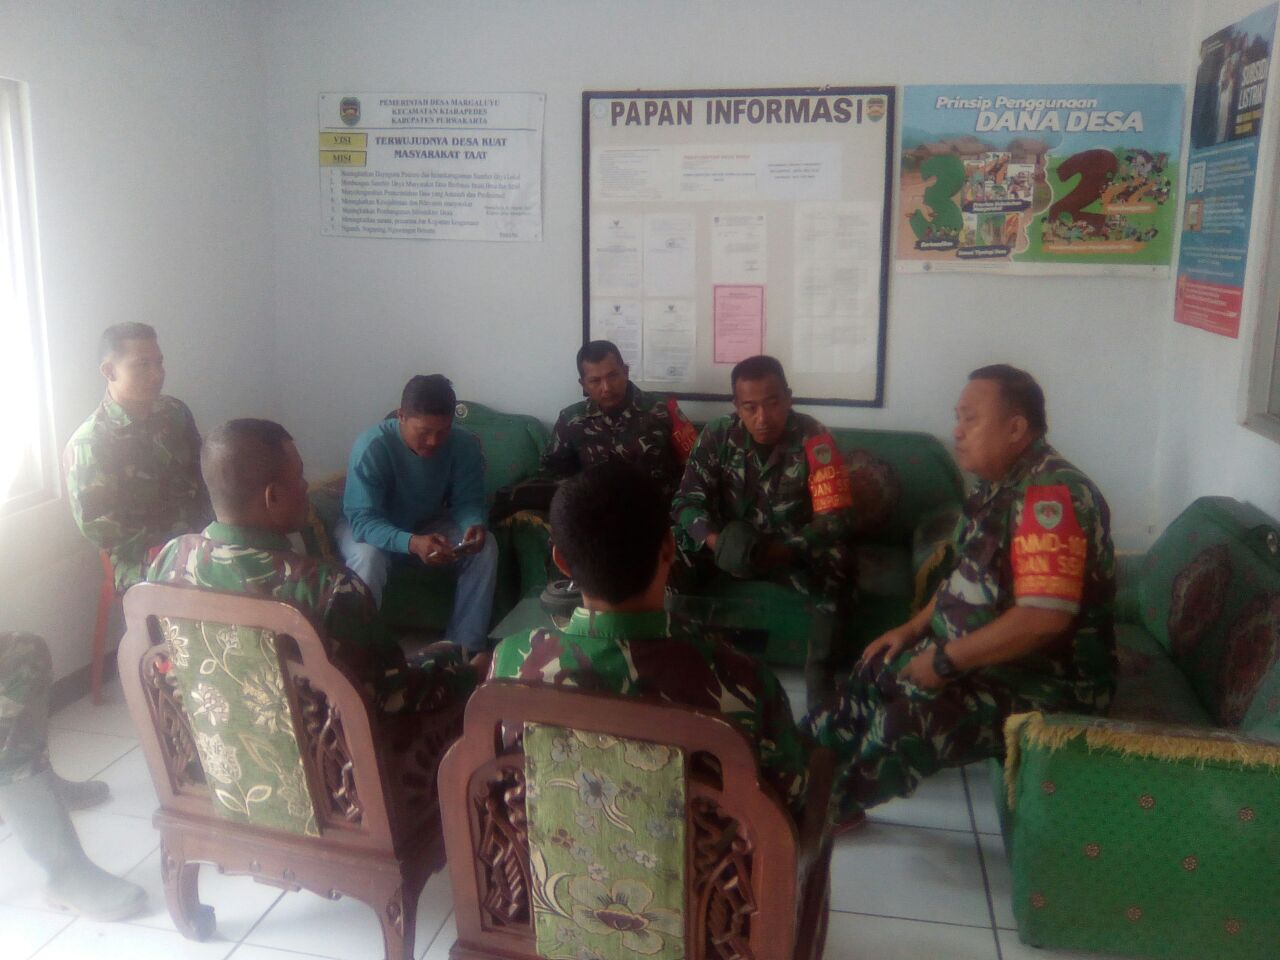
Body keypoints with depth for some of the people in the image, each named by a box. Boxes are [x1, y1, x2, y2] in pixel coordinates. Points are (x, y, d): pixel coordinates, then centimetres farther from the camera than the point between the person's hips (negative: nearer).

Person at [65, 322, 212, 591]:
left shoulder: (175, 412, 7)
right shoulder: (87, 445, -8)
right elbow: (101, 531, -9)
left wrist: (210, 525, -4)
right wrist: (181, 538, -15)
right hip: (142, 563, -6)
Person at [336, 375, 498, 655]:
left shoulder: (464, 444, -20)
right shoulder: (371, 446, -32)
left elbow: (468, 502, -13)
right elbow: (363, 519, -35)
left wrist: (474, 525, -38)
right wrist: (412, 543, -53)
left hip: (428, 524, 3)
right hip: (370, 528, -3)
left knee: (486, 548, -21)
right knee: (368, 559, -36)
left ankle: (466, 647, -11)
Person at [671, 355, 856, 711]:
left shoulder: (814, 440, -19)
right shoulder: (717, 435, -11)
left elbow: (836, 520, -24)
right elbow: (686, 501, -13)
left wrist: (777, 551, -40)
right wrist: (717, 541, -35)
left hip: (792, 550, -2)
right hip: (732, 545, 2)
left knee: (836, 567, -32)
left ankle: (820, 679, -17)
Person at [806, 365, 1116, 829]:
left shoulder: (1051, 494, -25)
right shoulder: (999, 485, 7)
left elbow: (1044, 618, -33)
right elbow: (968, 576, 20)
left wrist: (947, 659, -25)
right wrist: (913, 629, 9)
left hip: (1045, 679, -10)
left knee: (910, 718, -23)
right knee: (876, 670, 13)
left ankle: (830, 804, 3)